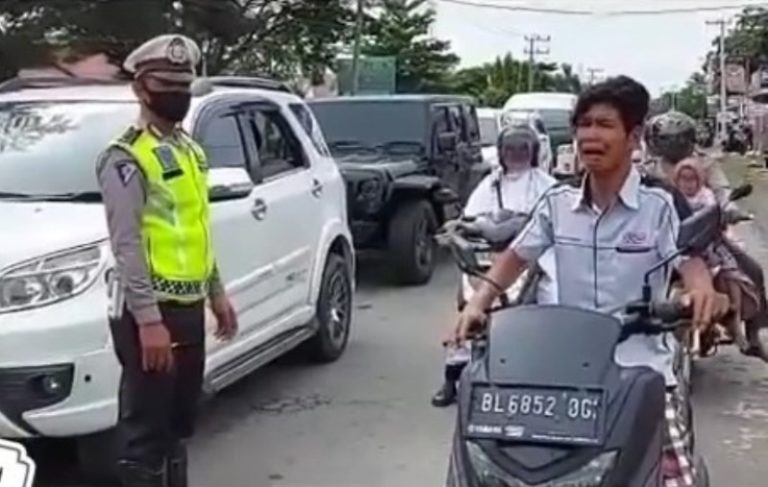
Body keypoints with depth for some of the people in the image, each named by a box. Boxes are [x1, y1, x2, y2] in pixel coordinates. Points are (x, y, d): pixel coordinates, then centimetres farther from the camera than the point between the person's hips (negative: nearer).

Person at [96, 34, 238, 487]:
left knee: (179, 421, 19)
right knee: (146, 427, -1)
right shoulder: (126, 158, -14)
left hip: (189, 307, 9)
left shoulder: (189, 149, 14)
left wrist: (217, 292, 19)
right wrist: (148, 321, -23)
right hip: (151, 311, -9)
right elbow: (127, 245, -19)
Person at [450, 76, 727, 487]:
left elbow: (689, 260, -13)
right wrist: (478, 303, -1)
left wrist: (703, 290, -37)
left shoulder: (659, 204, -5)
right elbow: (517, 255, 13)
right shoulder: (557, 203, 4)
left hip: (642, 367, -3)